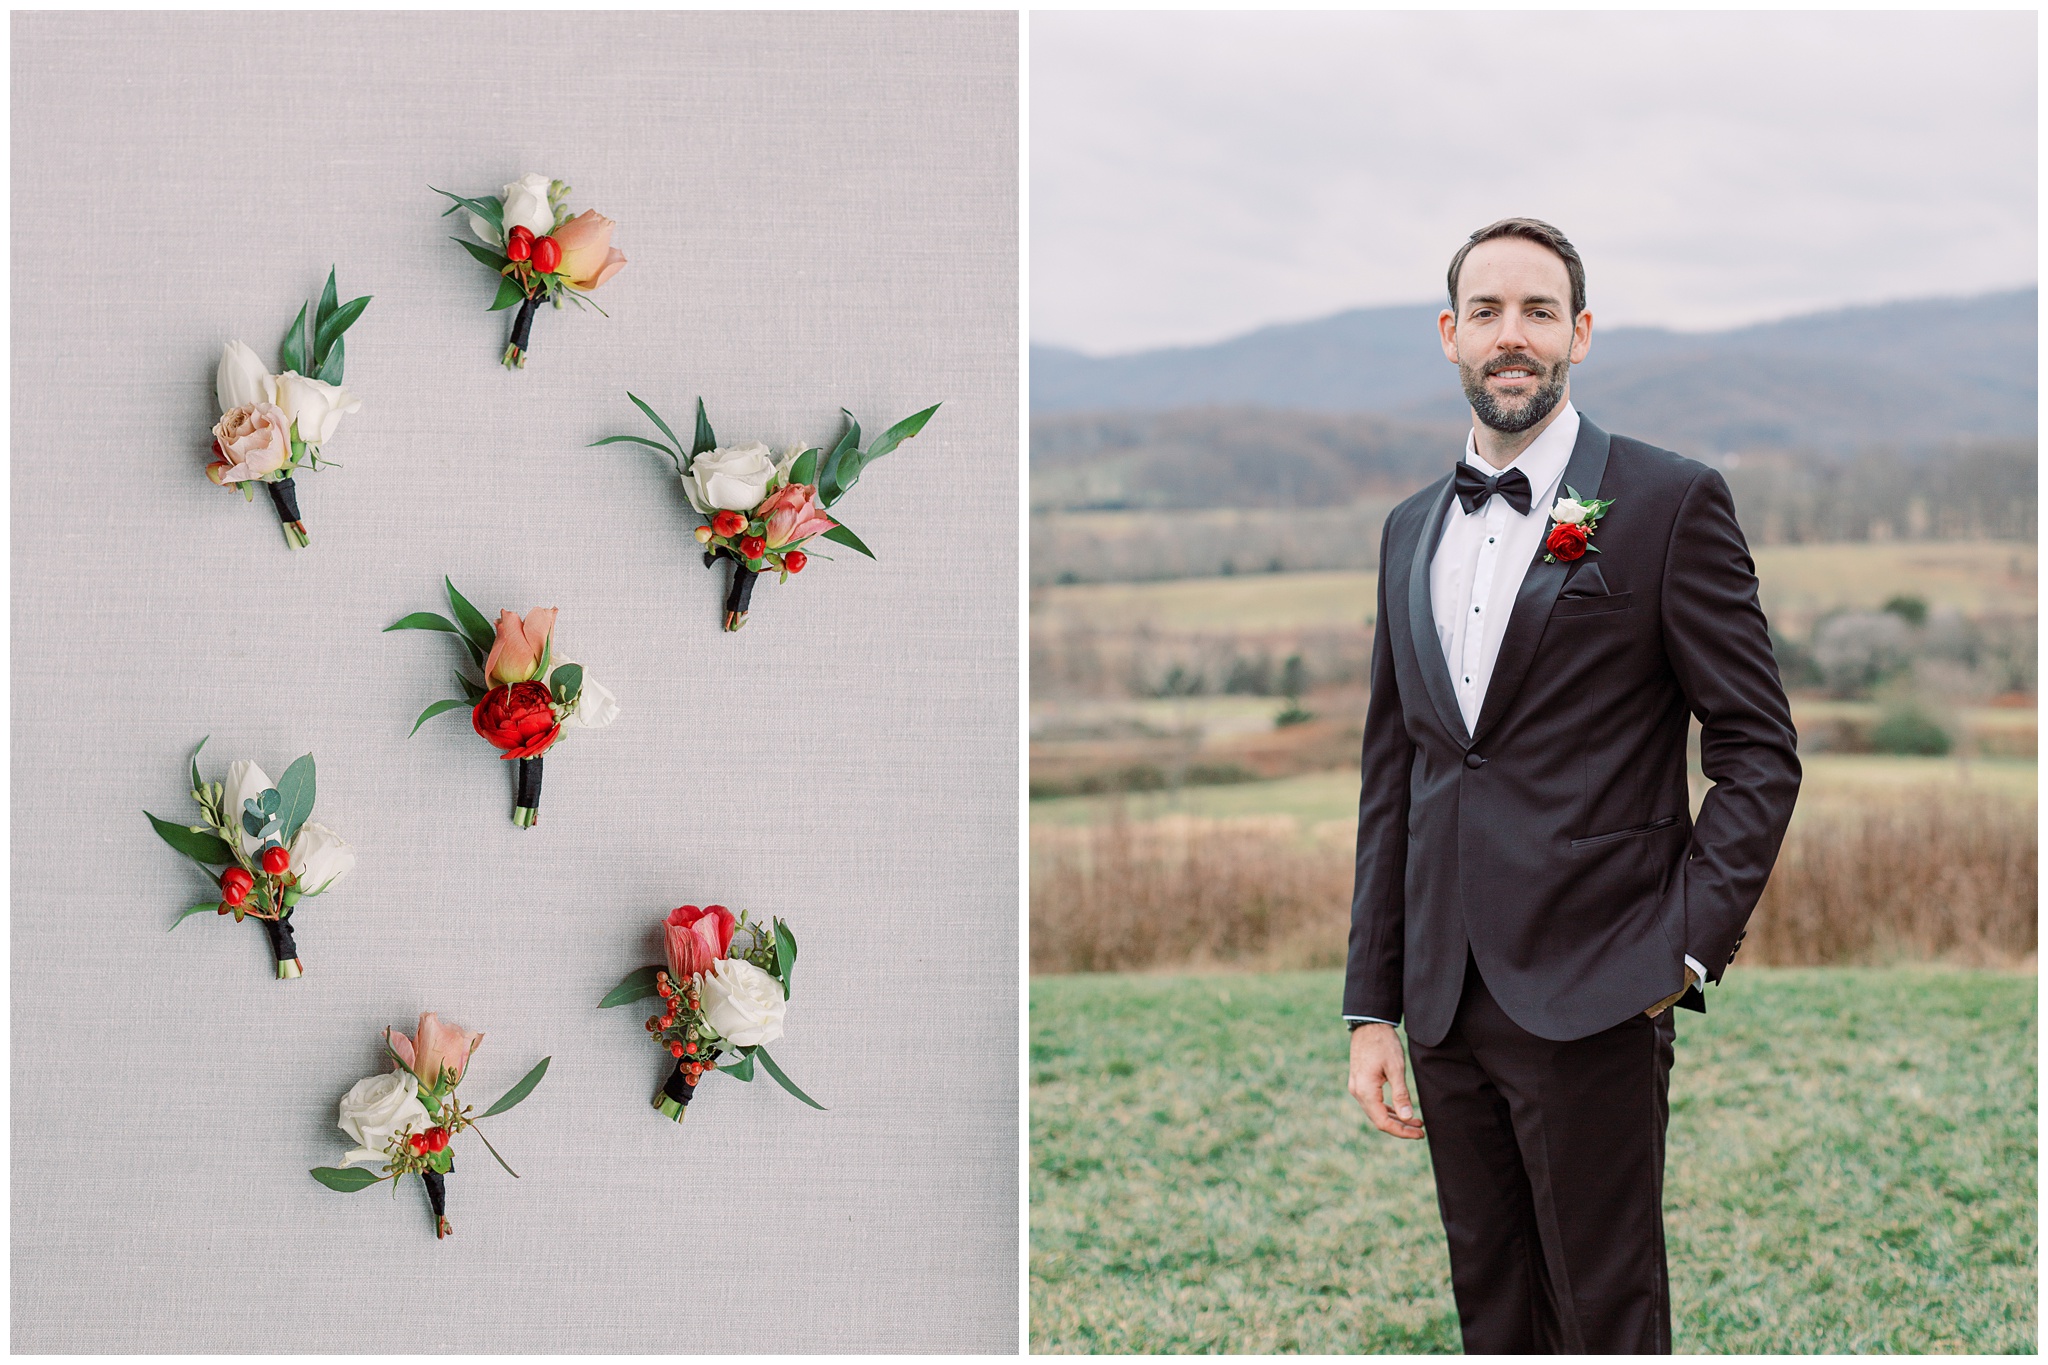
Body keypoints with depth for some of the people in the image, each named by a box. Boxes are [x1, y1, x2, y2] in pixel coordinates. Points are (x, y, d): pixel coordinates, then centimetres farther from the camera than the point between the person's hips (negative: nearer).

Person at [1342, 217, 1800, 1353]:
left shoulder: (1671, 503, -3)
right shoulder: (1410, 531, 14)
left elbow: (1759, 751, -4)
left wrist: (1689, 948, -12)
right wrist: (1370, 1007, 11)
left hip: (1591, 1002, -5)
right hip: (1444, 1004, 6)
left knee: (1607, 1318, 0)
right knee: (1492, 1313, 12)